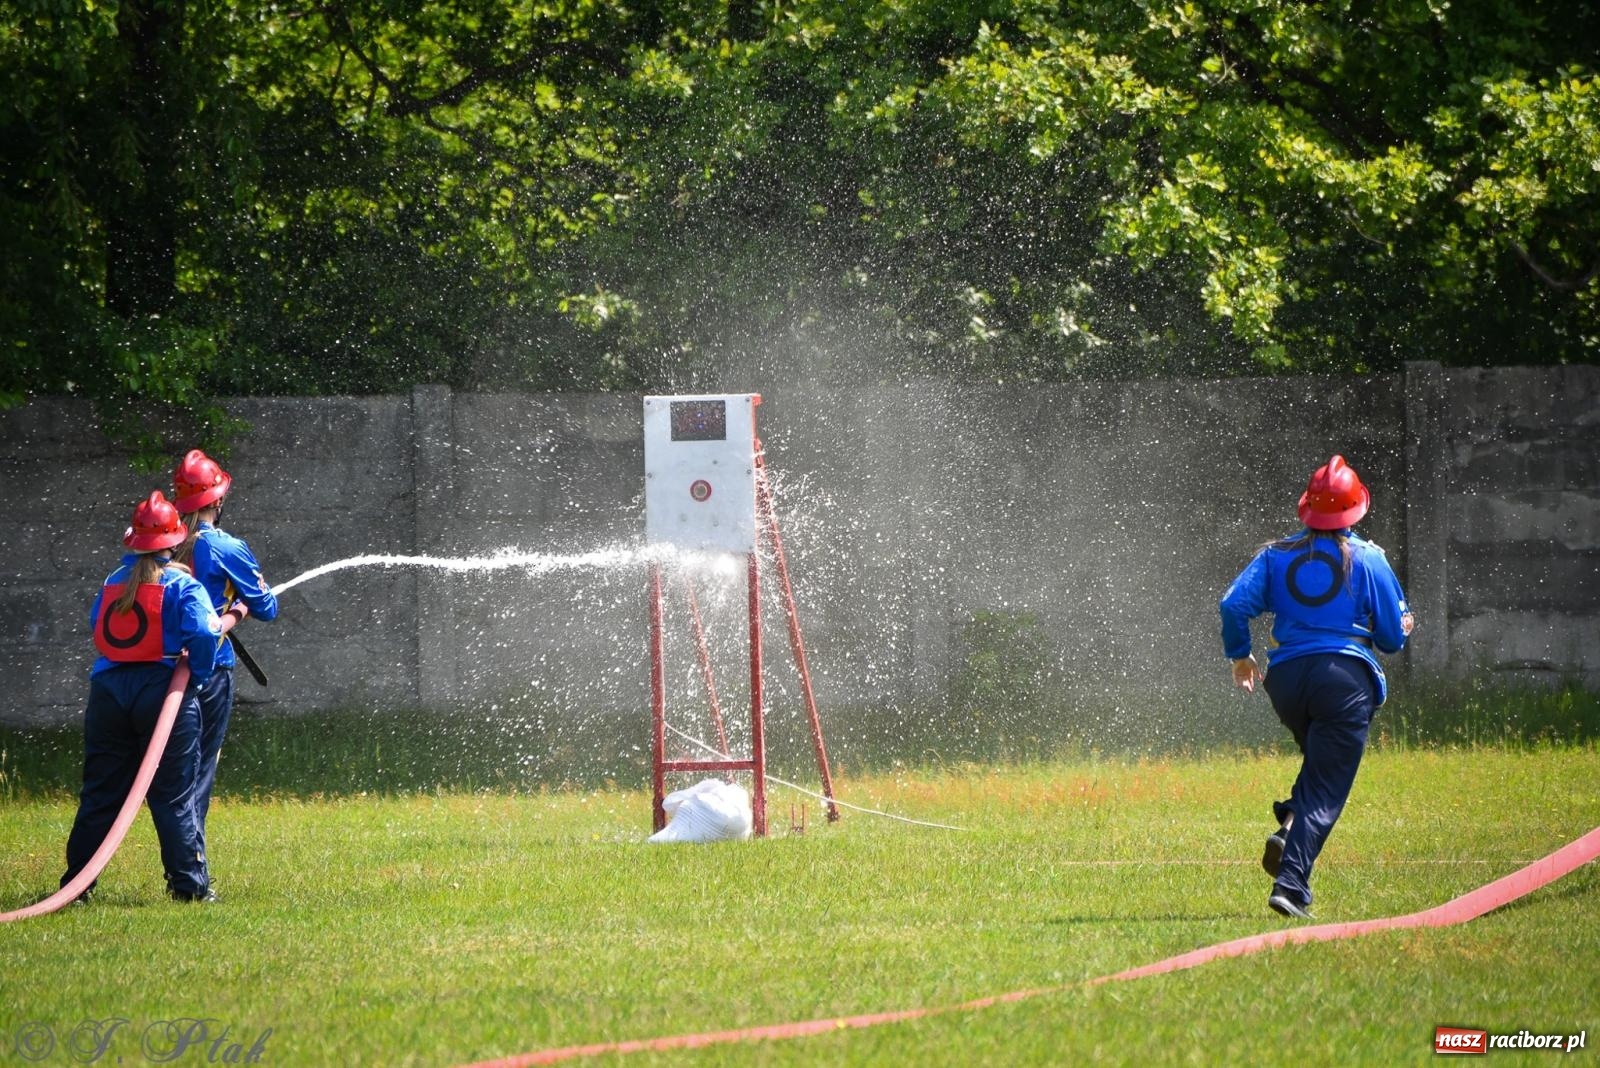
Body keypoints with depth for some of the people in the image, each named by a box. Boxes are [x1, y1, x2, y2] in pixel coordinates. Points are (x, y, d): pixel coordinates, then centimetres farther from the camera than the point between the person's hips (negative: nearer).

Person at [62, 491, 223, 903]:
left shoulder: (114, 582, 9)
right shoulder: (181, 584, -5)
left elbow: (96, 626, 14)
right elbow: (203, 633, -16)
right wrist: (195, 677, -2)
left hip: (108, 692, 4)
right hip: (162, 690, -4)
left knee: (99, 793, 9)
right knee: (173, 795, 1)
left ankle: (76, 882, 9)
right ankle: (189, 883, 0)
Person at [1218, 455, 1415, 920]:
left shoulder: (1277, 555, 8)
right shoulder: (1367, 558, 2)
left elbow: (1234, 605, -1)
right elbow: (1393, 636, 4)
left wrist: (1239, 655, 16)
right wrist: (1401, 629, 28)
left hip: (1286, 676, 4)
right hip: (1346, 675, -4)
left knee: (1321, 760, 28)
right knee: (1326, 790, -4)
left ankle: (1289, 825, 0)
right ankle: (1290, 884, -17)